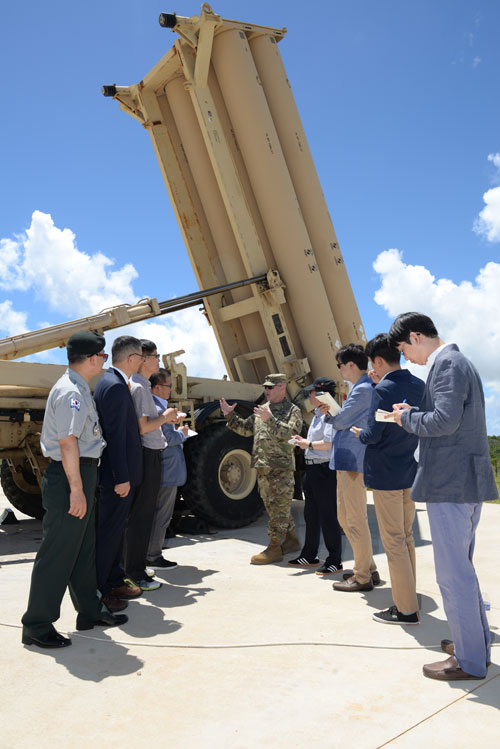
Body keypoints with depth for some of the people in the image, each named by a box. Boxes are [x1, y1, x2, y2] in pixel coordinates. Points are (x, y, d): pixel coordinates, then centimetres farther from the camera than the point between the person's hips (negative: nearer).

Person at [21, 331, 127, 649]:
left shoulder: (78, 388, 13)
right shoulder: (71, 392, -19)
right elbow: (67, 442, -24)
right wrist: (76, 489, -24)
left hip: (82, 474, 11)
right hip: (70, 478, -11)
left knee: (84, 547, 18)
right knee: (58, 552, -1)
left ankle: (90, 611, 31)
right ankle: (37, 626, 12)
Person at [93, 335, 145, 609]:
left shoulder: (110, 382, 13)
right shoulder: (116, 387, -20)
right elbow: (116, 436, -23)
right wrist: (122, 478, -23)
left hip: (118, 472, 11)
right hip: (117, 473, -11)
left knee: (115, 528, 18)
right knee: (109, 530, -1)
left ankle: (115, 581, 30)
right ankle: (98, 592, 10)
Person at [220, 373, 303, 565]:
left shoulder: (293, 410, -4)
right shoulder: (263, 409, 17)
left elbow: (289, 434, -20)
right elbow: (245, 428, 18)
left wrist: (270, 419, -29)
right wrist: (230, 415, 6)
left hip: (281, 467, -8)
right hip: (262, 466, 8)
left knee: (278, 508, -4)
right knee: (272, 507, 14)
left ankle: (274, 548, 1)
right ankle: (291, 540, 27)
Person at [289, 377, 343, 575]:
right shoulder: (317, 415, 18)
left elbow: (330, 443, -25)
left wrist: (309, 444, -15)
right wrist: (303, 440, 10)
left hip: (325, 469, -11)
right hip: (312, 468, 11)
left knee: (328, 516, -3)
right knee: (311, 514, 18)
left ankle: (335, 561, 7)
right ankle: (309, 555, 30)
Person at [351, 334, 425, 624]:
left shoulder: (383, 390, -17)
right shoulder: (419, 386, 5)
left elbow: (374, 434, -21)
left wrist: (360, 433, 4)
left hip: (386, 475, -8)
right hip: (411, 472, 8)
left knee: (394, 543, 1)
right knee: (407, 538, 17)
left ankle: (407, 610, 9)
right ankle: (408, 599, 26)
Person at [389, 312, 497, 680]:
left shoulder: (447, 363, -15)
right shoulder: (457, 361, 18)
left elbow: (445, 421, -25)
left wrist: (408, 417, -9)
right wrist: (415, 413, 10)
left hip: (451, 483, -11)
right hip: (466, 481, 11)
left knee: (453, 573, -1)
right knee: (462, 567, 21)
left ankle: (469, 661, 11)